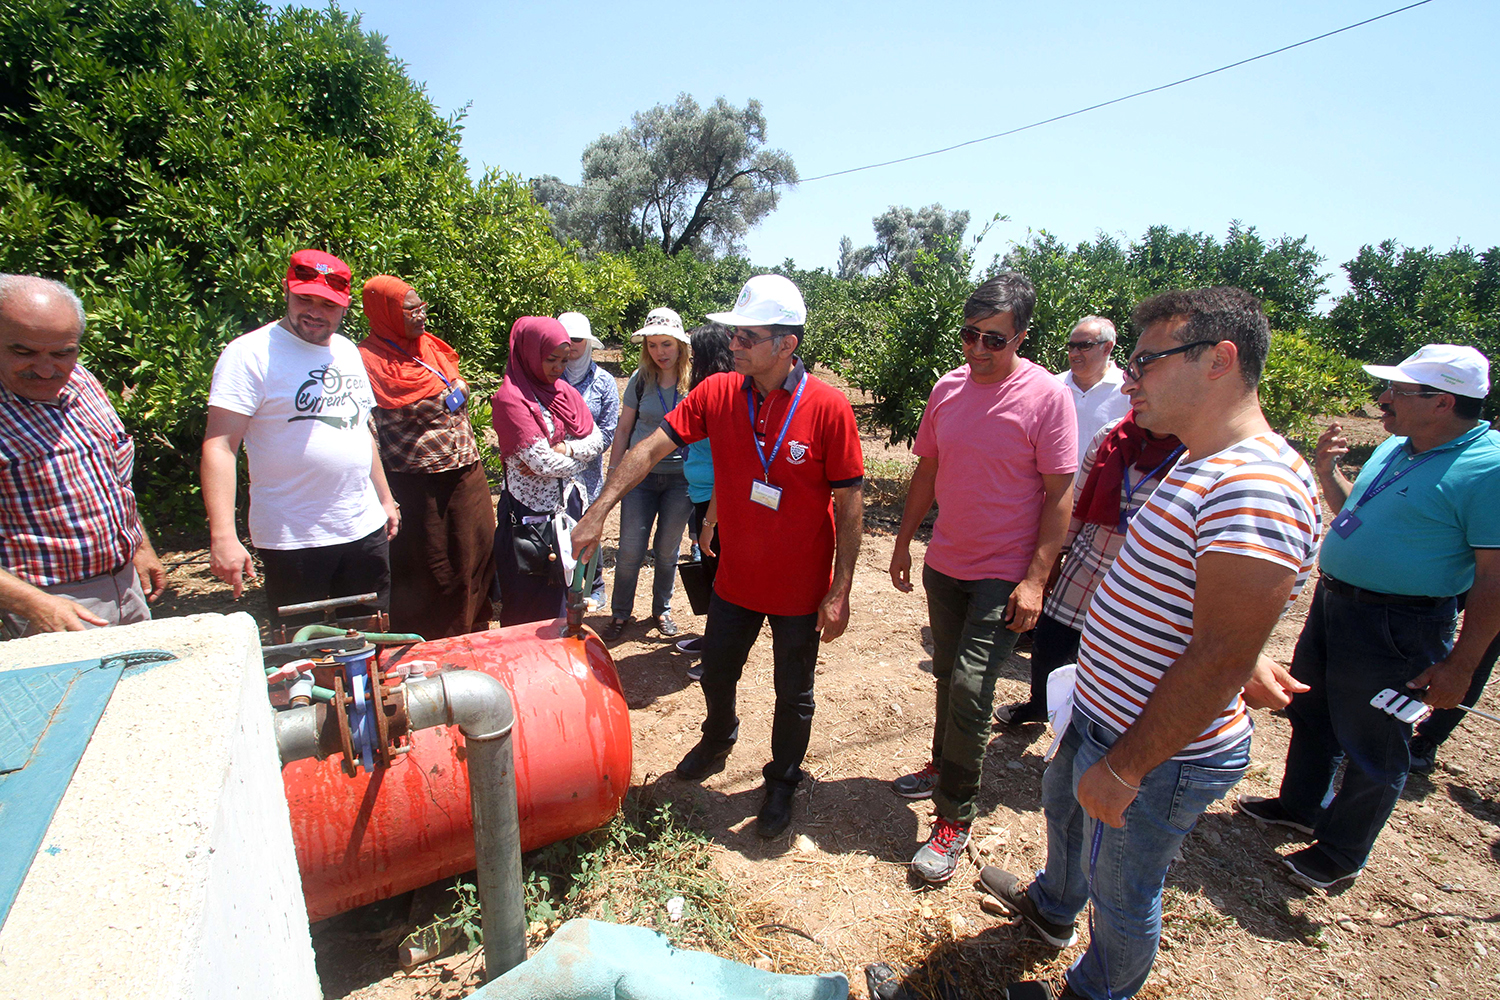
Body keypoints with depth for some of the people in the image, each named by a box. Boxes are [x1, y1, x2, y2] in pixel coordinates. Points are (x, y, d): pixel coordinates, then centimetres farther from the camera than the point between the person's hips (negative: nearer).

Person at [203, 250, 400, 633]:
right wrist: (223, 537, -24)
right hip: (292, 540, -5)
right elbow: (219, 447, -15)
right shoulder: (250, 353, -9)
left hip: (366, 529, 6)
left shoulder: (347, 351, 11)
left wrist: (385, 499, 20)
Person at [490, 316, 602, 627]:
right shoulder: (510, 399, -14)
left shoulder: (564, 391, 8)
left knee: (564, 586, 15)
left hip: (567, 504, 6)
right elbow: (542, 462, -20)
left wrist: (563, 449, -14)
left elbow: (596, 438, 4)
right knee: (531, 600, 5)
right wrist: (579, 457, -3)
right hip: (530, 510, -6)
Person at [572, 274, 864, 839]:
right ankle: (718, 740, 55)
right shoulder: (718, 394, -8)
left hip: (802, 588, -3)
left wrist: (839, 592, -14)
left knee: (793, 694, 16)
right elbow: (652, 447, -10)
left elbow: (850, 505, -15)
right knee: (716, 671, 24)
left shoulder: (828, 408, -19)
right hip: (735, 579, 4)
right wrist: (599, 510, -19)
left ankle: (783, 781, 42)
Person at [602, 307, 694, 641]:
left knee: (667, 550, 11)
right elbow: (624, 430, 7)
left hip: (681, 478, -1)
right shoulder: (640, 380, 0)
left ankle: (662, 609, 32)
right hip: (640, 475, 1)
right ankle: (620, 613, 21)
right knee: (630, 549, 1)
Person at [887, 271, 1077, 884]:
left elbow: (1060, 494, -12)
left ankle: (955, 818, 9)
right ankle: (944, 768, 40)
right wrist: (904, 541, 10)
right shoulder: (947, 387, 3)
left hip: (1005, 576, -5)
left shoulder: (1047, 397, -13)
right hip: (944, 563, 6)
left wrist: (1036, 578, -17)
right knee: (949, 678, 19)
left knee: (971, 686, -8)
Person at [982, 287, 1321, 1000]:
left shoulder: (1255, 487, -29)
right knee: (1063, 807, 32)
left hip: (1159, 753, -10)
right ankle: (1053, 907, 61)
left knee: (1120, 891, 16)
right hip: (1104, 712, 10)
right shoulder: (1204, 465, 6)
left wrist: (1123, 769, -25)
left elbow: (1219, 659, -30)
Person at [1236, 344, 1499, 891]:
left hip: (1394, 628, -8)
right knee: (1310, 713, 23)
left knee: (1370, 747, 9)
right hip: (1333, 600, 8)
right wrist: (1327, 471, 2)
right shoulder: (1395, 447, 7)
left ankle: (1342, 851, 30)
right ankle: (1300, 806, 44)